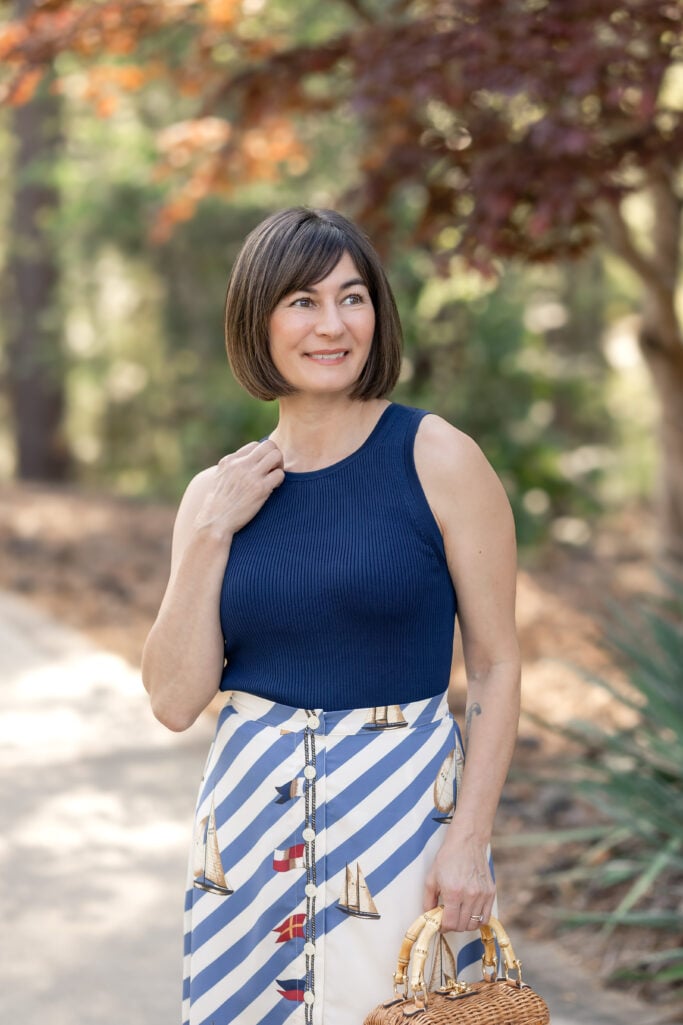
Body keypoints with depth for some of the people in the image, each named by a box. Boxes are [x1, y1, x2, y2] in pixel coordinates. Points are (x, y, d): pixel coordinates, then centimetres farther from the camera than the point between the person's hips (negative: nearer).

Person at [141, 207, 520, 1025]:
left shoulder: (438, 460, -7)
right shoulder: (218, 492, 4)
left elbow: (496, 664, -6)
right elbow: (175, 701, -2)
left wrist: (470, 839, -13)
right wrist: (211, 533, -9)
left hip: (404, 805, -3)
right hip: (251, 817, 3)